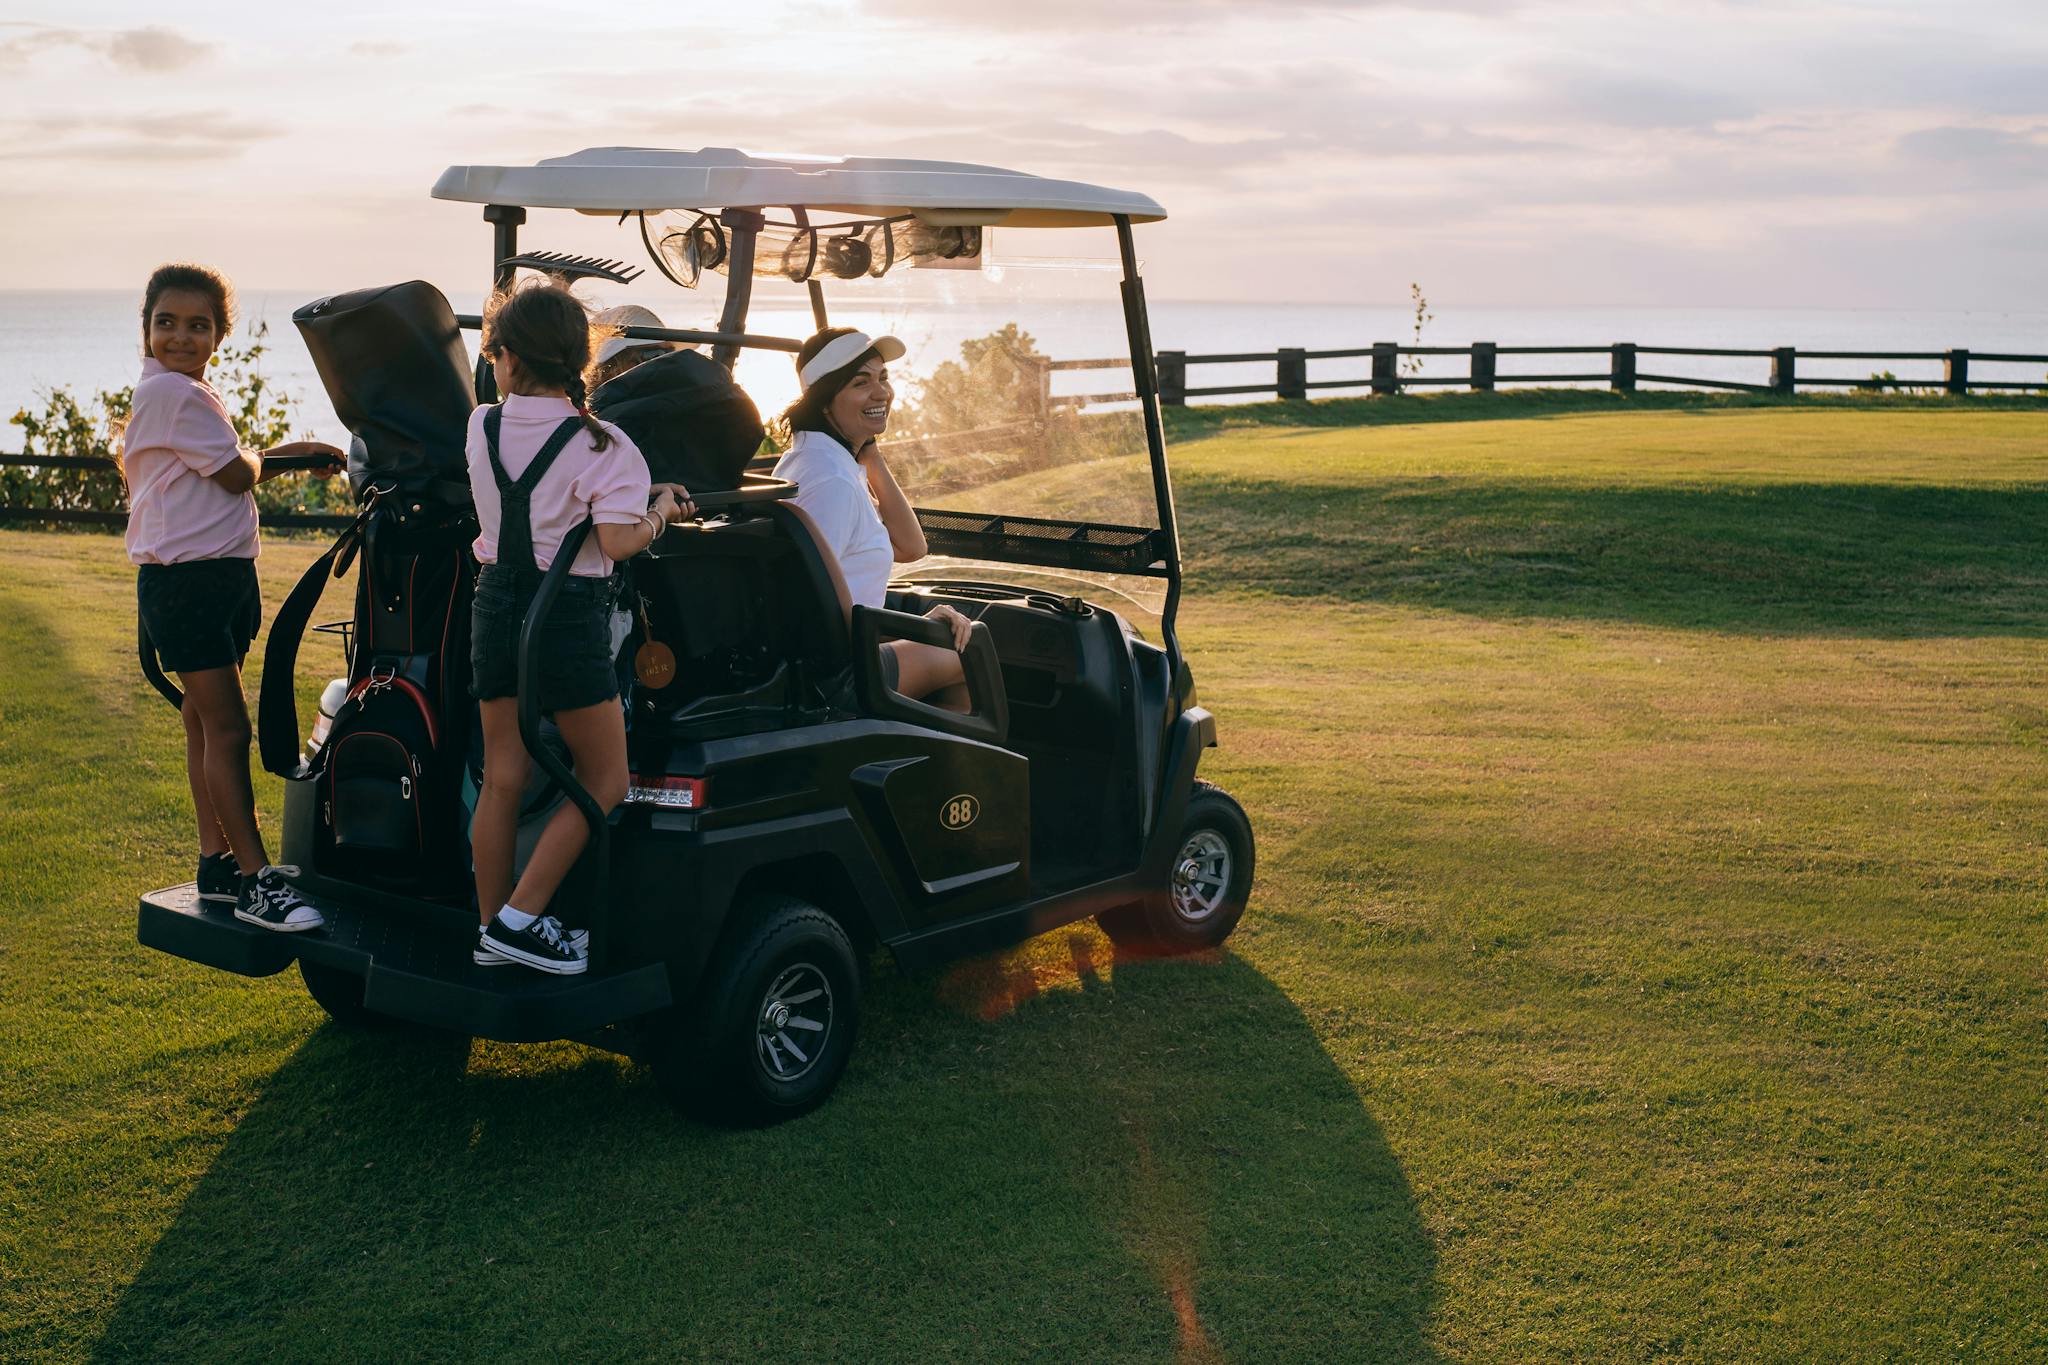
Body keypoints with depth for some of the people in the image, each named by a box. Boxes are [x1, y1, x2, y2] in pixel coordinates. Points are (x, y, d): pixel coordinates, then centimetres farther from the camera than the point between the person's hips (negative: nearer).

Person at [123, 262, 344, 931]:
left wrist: (286, 456, 4)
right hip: (185, 581, -10)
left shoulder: (183, 391, 19)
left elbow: (227, 473, 17)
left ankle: (217, 858, 22)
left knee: (205, 722, 14)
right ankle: (254, 881, -9)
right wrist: (279, 455, 6)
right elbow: (236, 475, -14)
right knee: (226, 726, -10)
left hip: (224, 575, 10)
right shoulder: (174, 392, -14)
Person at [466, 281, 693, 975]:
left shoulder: (481, 428, 3)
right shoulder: (601, 444, -12)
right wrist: (660, 508, -2)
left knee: (501, 776, 13)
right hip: (568, 613, -5)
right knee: (604, 780, 7)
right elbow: (618, 542, -20)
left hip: (495, 604, 6)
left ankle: (491, 927, 20)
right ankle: (521, 918, 1)